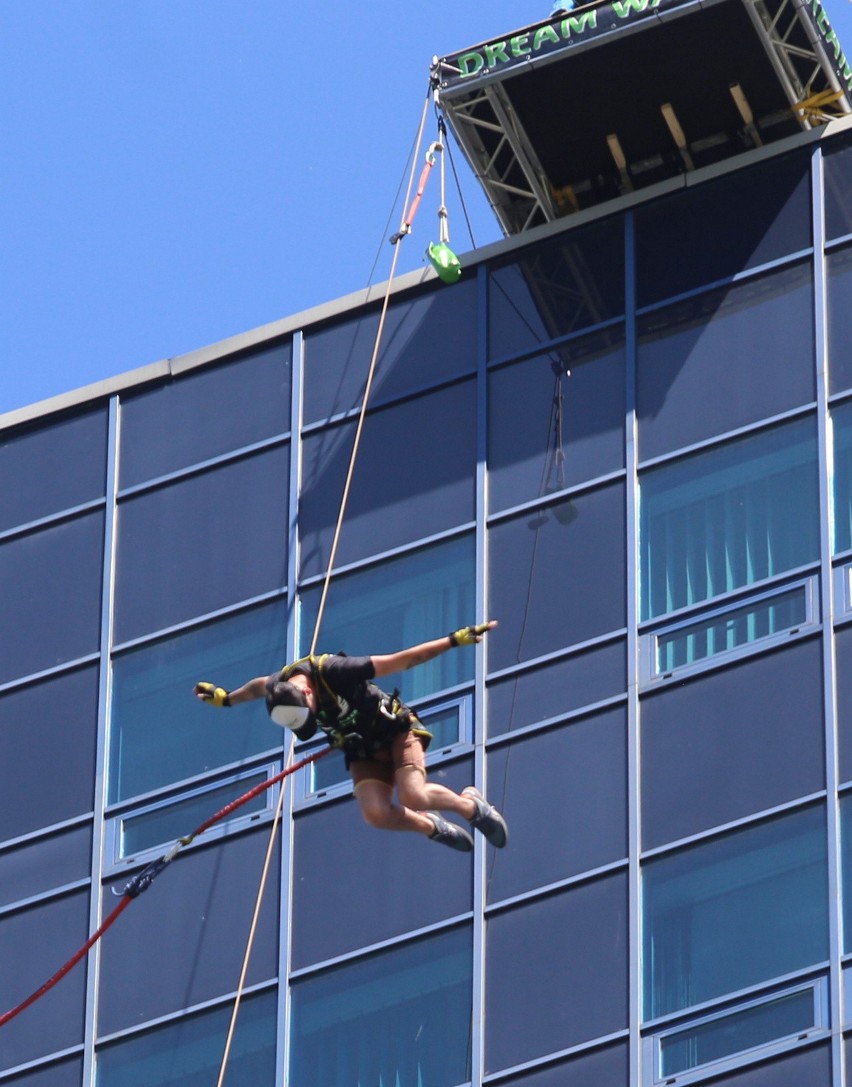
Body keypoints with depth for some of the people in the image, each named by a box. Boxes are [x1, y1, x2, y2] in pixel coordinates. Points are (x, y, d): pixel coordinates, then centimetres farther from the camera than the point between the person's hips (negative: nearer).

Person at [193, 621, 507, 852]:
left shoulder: (335, 671, -34)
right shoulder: (279, 687, -17)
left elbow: (402, 659, -29)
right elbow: (258, 686, 11)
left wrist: (455, 640, -30)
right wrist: (226, 698, 28)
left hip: (396, 729, -5)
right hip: (361, 750, 5)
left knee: (413, 797, -28)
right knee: (376, 814, -20)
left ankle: (471, 805, 4)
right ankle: (433, 828, 11)